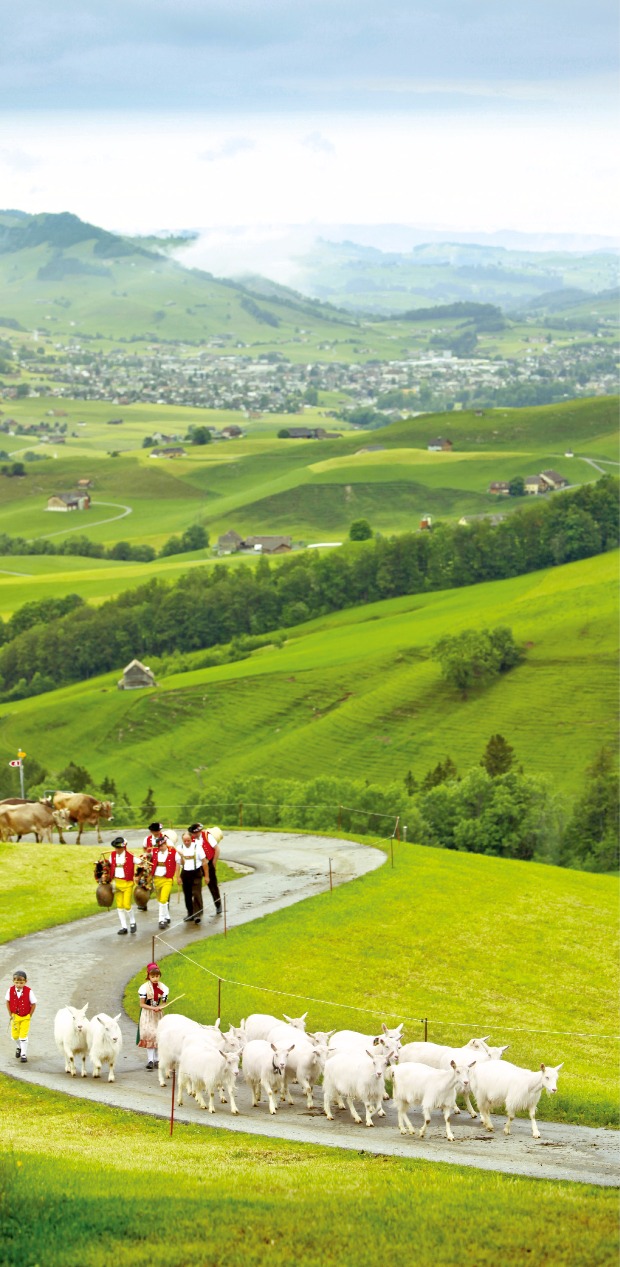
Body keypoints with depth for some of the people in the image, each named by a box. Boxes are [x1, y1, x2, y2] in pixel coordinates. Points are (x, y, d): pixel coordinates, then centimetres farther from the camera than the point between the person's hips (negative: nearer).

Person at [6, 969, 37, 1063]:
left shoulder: (29, 991, -20)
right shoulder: (10, 990, -13)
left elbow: (33, 1004, -9)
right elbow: (8, 1002, 1)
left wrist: (30, 1016, -6)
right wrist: (11, 1014, 0)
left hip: (25, 1017, -3)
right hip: (15, 1016, 3)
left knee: (23, 1036, -3)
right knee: (15, 1035, 10)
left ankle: (24, 1054, 8)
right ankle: (19, 1047, 41)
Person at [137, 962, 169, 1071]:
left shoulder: (163, 988, -1)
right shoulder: (145, 988, -11)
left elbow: (163, 1003, 4)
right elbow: (142, 1004, -10)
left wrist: (160, 1007, -19)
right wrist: (153, 1008, -23)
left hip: (158, 1014, 3)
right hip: (147, 1014, -3)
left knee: (157, 1036, 4)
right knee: (149, 1035, -9)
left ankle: (156, 1059, 12)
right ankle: (150, 1060, -10)